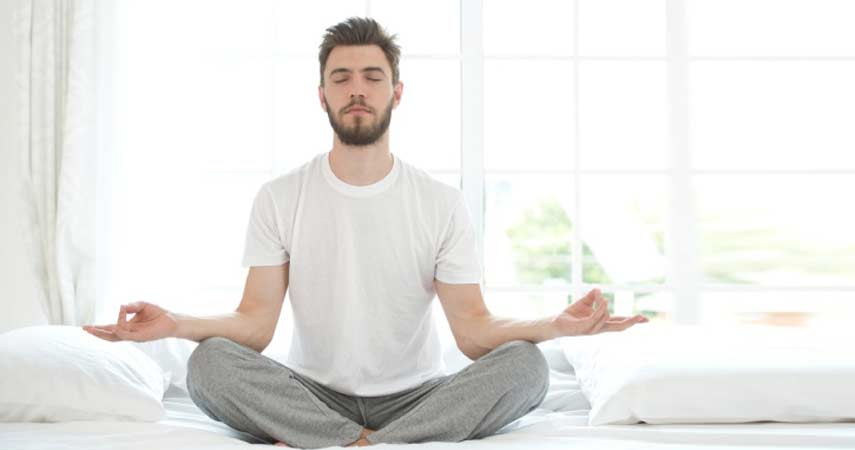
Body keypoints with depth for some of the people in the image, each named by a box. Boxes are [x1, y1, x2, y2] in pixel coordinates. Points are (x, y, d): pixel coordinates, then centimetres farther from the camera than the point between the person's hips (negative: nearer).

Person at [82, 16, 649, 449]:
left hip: (416, 398, 1)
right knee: (209, 363, -26)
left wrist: (555, 324, -26)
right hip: (313, 396, 0)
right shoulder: (279, 198, 1)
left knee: (525, 364, -26)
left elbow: (473, 328, -6)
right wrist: (176, 323, -25)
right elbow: (256, 323, -5)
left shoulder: (443, 202, 0)